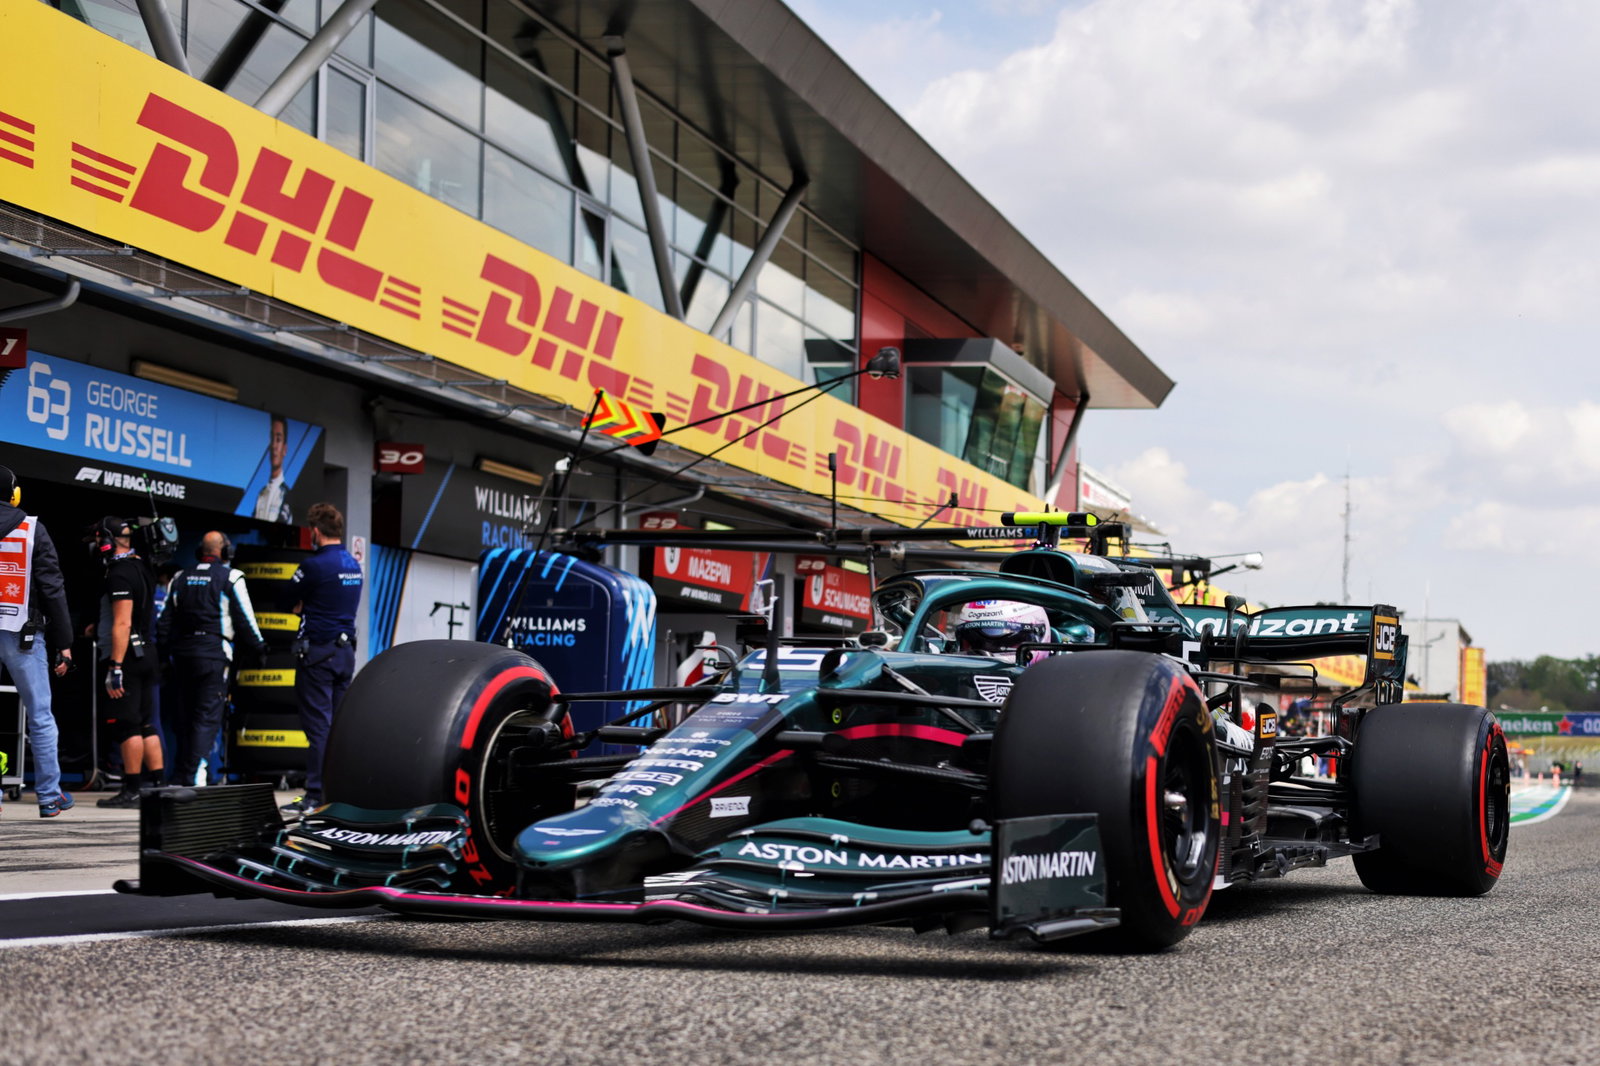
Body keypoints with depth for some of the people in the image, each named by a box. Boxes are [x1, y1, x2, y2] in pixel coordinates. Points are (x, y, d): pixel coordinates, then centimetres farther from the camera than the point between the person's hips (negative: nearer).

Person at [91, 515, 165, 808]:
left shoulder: (119, 574, -15)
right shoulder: (142, 568, 15)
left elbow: (123, 624, -22)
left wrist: (115, 667, -24)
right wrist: (99, 624, 32)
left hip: (127, 656, -10)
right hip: (146, 653, 10)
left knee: (126, 725, -6)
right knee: (144, 724, 12)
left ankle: (132, 791, -4)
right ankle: (158, 785, 12)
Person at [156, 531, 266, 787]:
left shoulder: (179, 578, 14)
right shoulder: (230, 577, -2)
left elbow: (164, 620, 14)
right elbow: (244, 619, -3)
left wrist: (164, 651, 20)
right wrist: (258, 648, 9)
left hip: (182, 653, 6)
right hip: (214, 654, -6)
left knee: (183, 715, 13)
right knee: (207, 716, -5)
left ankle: (179, 776, 16)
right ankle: (192, 775, -12)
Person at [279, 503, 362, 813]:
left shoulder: (314, 565, -13)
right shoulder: (354, 565, 10)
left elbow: (287, 601, -4)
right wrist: (308, 608, 10)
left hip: (318, 652, -7)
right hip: (346, 651, 7)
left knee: (318, 724, -6)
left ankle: (316, 795, -6)